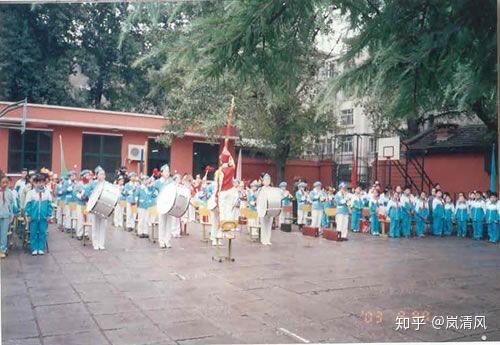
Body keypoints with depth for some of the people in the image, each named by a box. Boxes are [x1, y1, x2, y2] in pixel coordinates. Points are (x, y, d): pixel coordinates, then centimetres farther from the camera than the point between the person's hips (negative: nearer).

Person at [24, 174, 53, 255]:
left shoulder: (47, 192, 2)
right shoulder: (31, 192, -2)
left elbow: (49, 205, 5)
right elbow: (27, 205, 0)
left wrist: (49, 215, 1)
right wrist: (28, 215, -4)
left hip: (44, 217, 1)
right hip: (34, 217, -1)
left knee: (43, 233, 5)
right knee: (33, 233, 5)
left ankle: (41, 248, 14)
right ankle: (34, 249, 14)